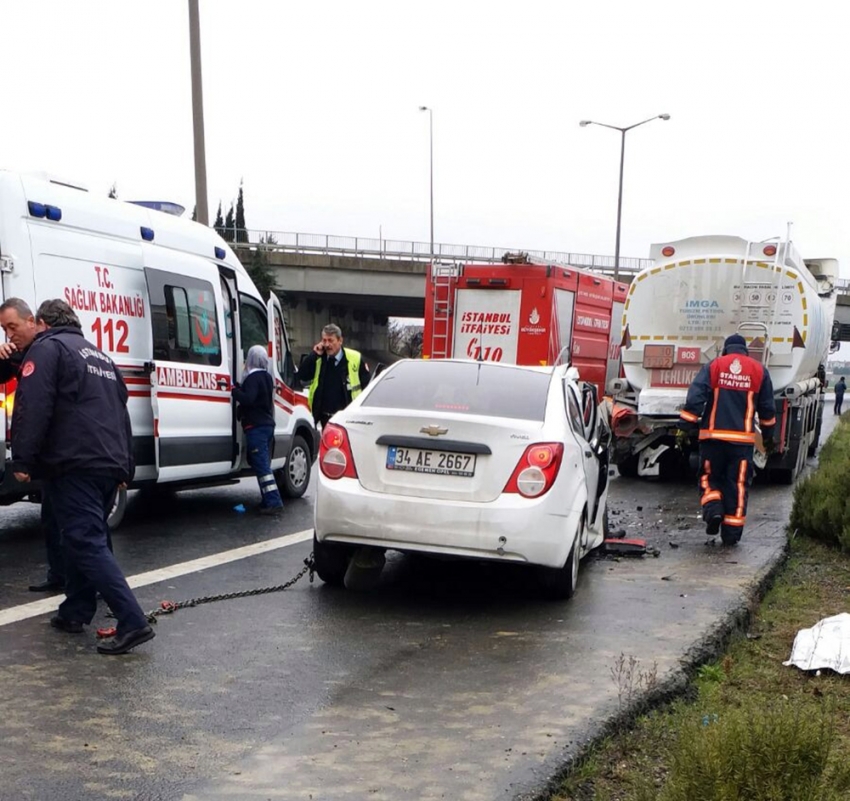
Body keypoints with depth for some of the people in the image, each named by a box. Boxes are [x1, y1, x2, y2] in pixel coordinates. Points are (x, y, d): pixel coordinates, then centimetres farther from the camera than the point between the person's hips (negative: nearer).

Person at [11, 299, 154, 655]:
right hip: (110, 465, 8)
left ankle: (133, 622, -18)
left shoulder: (47, 348, -1)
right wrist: (124, 467, 28)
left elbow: (32, 407, -14)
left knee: (87, 543, -10)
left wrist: (23, 459, -14)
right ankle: (75, 612, 25)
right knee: (83, 538, 19)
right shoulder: (100, 355, 25)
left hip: (75, 465, -8)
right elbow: (121, 412, 26)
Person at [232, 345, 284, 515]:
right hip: (268, 424, 10)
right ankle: (268, 500, 19)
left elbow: (248, 399, -25)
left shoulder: (253, 378, -13)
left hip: (255, 427, -10)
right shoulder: (267, 377, 16)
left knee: (261, 465, -11)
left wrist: (234, 390, -13)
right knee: (263, 464, 16)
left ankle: (274, 502, -16)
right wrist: (239, 389, 17)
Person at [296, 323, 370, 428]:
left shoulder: (355, 358, -6)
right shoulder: (318, 360, 5)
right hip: (326, 418, 3)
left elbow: (367, 385, -1)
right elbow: (302, 377, -5)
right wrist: (314, 355, -10)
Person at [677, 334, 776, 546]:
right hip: (743, 439, 1)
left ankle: (713, 510, -11)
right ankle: (731, 532, 7)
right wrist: (768, 435, 25)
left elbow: (695, 398, -8)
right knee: (738, 484, 6)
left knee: (709, 476, 14)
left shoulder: (712, 366, 2)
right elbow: (767, 408, 14)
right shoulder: (759, 371, 8)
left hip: (714, 435, -1)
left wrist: (686, 425, -5)